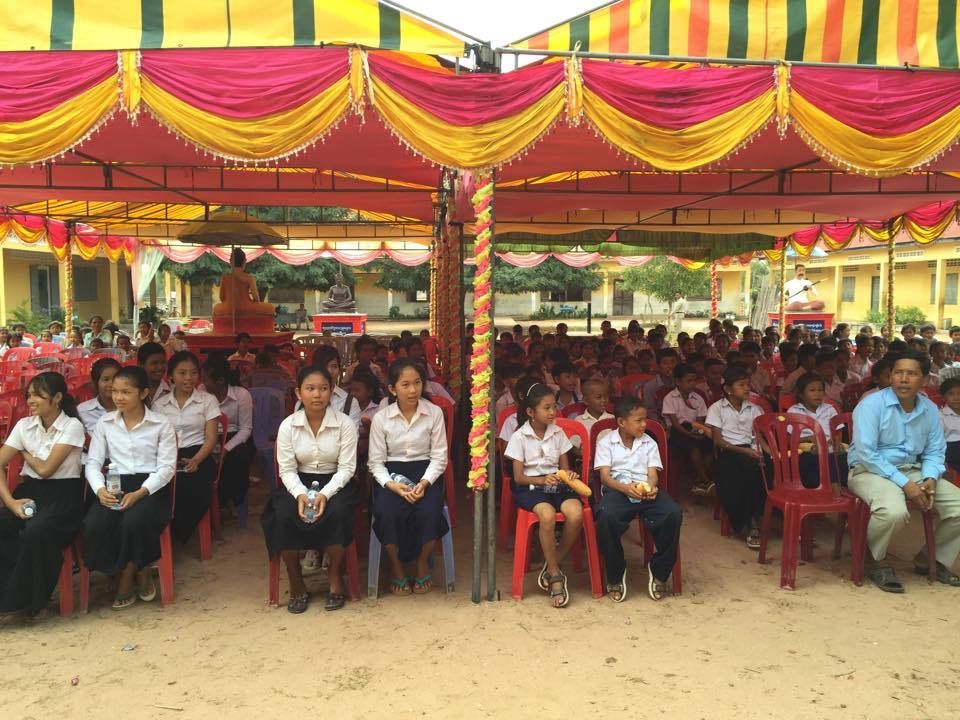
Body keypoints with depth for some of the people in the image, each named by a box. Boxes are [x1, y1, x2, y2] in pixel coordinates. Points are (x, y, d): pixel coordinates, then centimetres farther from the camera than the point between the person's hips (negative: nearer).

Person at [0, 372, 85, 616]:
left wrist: (25, 453, 6)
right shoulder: (24, 425, 7)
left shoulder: (72, 426, -8)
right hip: (29, 491, 5)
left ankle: (30, 598, -10)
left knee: (37, 531, -33)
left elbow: (45, 469, -12)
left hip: (62, 495, -5)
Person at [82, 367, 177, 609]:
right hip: (115, 486, 3)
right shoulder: (104, 423, 12)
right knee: (94, 525, -27)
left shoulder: (161, 424, 2)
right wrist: (100, 489, -15)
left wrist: (139, 493, -19)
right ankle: (138, 572, -2)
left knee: (134, 522, -34)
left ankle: (127, 577, -2)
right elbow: (93, 462, 6)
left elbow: (166, 467, -4)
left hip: (151, 487, -3)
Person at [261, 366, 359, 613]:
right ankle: (297, 585, -7)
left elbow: (346, 468, -10)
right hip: (299, 484, 2)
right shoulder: (288, 425, -3)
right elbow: (287, 470, -3)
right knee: (284, 517, -28)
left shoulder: (345, 423, -9)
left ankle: (335, 579, -9)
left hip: (335, 483, -2)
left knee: (336, 514, -34)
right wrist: (300, 494, -23)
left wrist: (325, 494, -25)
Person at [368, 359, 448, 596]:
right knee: (387, 512, -30)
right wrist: (392, 485, -18)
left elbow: (439, 456, -1)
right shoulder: (380, 418, -3)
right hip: (391, 475, 0)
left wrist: (424, 482, -18)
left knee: (430, 511, -29)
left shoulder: (434, 413, -4)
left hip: (425, 472, 0)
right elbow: (376, 462, 0)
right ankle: (396, 567, -1)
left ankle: (423, 564, 2)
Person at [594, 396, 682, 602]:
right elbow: (605, 476, -2)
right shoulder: (606, 442, 8)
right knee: (607, 515, -37)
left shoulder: (649, 443, 17)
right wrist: (626, 488, -23)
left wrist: (651, 487, -18)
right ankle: (615, 575, -14)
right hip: (617, 489, -3)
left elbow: (653, 473, 7)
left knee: (673, 513, -28)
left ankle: (659, 571, -7)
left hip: (646, 490, 3)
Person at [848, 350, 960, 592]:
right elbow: (865, 453, -19)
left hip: (912, 470, 7)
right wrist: (904, 483, -23)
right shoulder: (872, 404, -12)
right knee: (894, 511, -36)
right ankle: (876, 562, -4)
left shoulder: (930, 410, 7)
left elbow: (934, 452, 12)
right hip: (870, 471, -6)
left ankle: (935, 559, 19)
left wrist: (930, 479, -10)